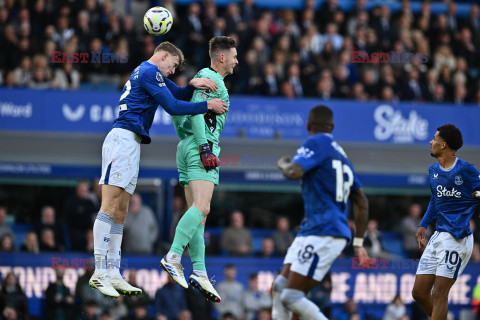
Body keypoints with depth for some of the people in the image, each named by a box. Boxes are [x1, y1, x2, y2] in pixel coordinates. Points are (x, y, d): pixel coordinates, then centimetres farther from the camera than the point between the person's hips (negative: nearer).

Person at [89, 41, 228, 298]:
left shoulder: (149, 73, 25)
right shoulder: (149, 72, -5)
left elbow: (178, 94, 21)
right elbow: (172, 107, -10)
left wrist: (192, 85, 0)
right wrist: (208, 106, -4)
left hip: (131, 145, 11)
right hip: (123, 139, -11)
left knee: (120, 210, 7)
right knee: (109, 205, -15)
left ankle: (113, 274, 5)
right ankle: (99, 272, -20)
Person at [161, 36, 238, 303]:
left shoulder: (202, 79, 24)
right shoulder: (213, 80, -5)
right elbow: (195, 110, -18)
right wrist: (204, 146, -22)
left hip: (187, 148, 10)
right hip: (202, 146, -10)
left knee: (198, 211, 3)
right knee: (201, 208, -19)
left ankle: (199, 271, -4)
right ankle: (173, 257, -30)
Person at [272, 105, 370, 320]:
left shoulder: (317, 143, -6)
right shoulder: (339, 152, 20)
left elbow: (294, 172, -23)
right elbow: (361, 202, 24)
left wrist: (283, 163, 2)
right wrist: (358, 243, 27)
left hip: (324, 234, -9)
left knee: (291, 297, -13)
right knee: (280, 286, 9)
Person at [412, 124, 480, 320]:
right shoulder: (433, 170, 14)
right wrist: (424, 225, 22)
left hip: (458, 236, -8)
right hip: (439, 236, 8)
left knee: (439, 293, -11)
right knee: (419, 292, 7)